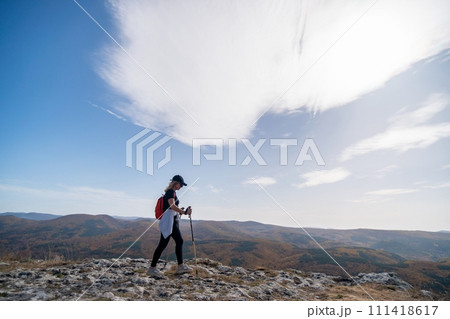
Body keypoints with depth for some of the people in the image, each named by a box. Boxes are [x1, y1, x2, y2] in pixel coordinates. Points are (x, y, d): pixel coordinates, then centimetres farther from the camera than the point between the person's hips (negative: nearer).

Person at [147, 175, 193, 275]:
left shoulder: (173, 192, 18)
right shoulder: (170, 192, -12)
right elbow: (172, 205, -26)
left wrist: (181, 211, 14)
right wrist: (184, 212, -26)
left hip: (173, 221, 11)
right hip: (168, 221, -11)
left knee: (179, 241, 10)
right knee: (163, 244, -6)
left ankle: (180, 266, 16)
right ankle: (152, 268, 4)